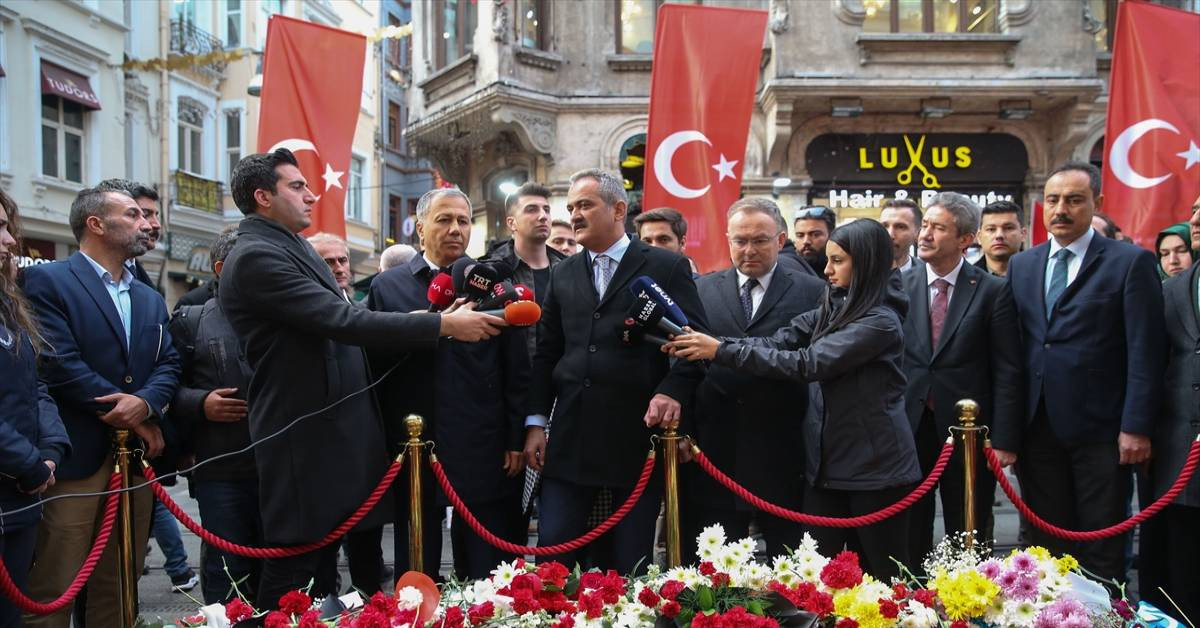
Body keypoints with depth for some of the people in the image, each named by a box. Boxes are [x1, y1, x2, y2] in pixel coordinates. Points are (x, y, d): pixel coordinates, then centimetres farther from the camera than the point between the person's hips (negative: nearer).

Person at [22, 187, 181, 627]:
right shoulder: (47, 281, -3)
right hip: (76, 456, -6)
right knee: (53, 588, -2)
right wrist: (124, 415, -10)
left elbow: (168, 364, 9)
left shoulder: (150, 299, 20)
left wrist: (146, 402, -13)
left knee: (119, 584, 12)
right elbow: (58, 363, -13)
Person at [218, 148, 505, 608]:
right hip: (303, 440, -10)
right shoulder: (256, 256, -17)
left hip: (327, 431, 10)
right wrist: (444, 324, -21)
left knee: (321, 565, 18)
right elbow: (342, 320, -24)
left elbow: (335, 323, 17)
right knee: (293, 575, 0)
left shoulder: (291, 247, 15)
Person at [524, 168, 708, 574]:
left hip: (638, 434, -3)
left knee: (631, 559, 7)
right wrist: (537, 422, 7)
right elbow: (546, 354, 13)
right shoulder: (563, 274, 14)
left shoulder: (667, 267, 0)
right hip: (571, 438, 4)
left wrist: (672, 391, -19)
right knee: (552, 548, 4)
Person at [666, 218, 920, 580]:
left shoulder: (880, 321, -16)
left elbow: (808, 363, -24)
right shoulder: (832, 310, 8)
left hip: (874, 468, -7)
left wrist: (721, 351, -25)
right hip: (826, 463, 7)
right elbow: (776, 343, -1)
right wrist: (705, 344, -15)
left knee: (883, 576, 6)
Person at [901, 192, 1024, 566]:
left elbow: (1007, 372, -5)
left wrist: (1004, 440, -9)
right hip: (908, 427, 2)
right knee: (910, 537, 10)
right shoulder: (898, 286, 3)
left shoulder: (993, 291, -3)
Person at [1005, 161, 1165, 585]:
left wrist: (1137, 427, -13)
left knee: (1102, 549, 5)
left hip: (1100, 429, -4)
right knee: (1046, 544, 10)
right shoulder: (1021, 265, 11)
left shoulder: (1131, 262, -2)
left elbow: (1145, 353, -7)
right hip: (1039, 429, 4)